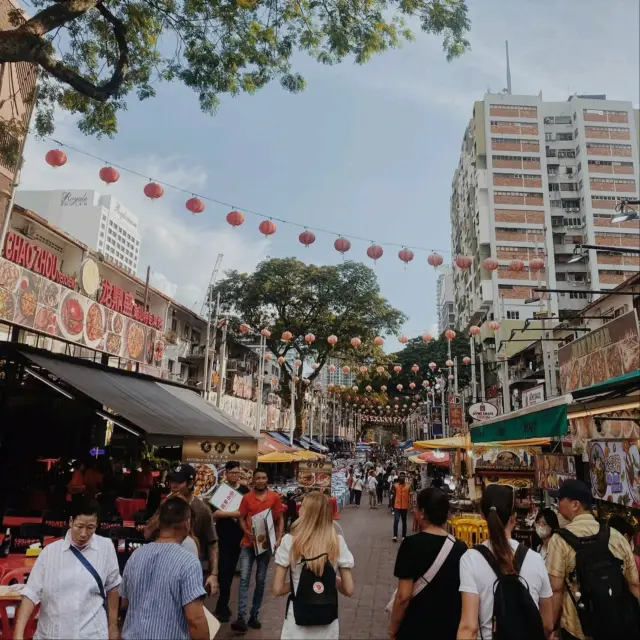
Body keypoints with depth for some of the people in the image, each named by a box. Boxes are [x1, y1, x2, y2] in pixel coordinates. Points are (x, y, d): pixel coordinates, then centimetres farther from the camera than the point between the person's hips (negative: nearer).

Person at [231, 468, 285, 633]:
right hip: (248, 543, 0)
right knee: (244, 578, -6)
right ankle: (241, 617, -4)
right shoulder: (247, 498, -1)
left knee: (261, 580, 9)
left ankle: (254, 616, 21)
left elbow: (280, 519, 2)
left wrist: (278, 539, -8)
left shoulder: (275, 497, -2)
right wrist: (247, 532, -14)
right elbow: (242, 518, 4)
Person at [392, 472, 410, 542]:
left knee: (404, 521, 11)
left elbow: (409, 497, 2)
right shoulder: (395, 485, -2)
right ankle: (395, 536, -10)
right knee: (396, 520, -11)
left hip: (405, 507, 1)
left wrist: (409, 506, -2)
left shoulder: (408, 486, -3)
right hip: (397, 506, -1)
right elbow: (394, 496, 5)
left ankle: (404, 536, 20)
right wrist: (393, 506, 6)